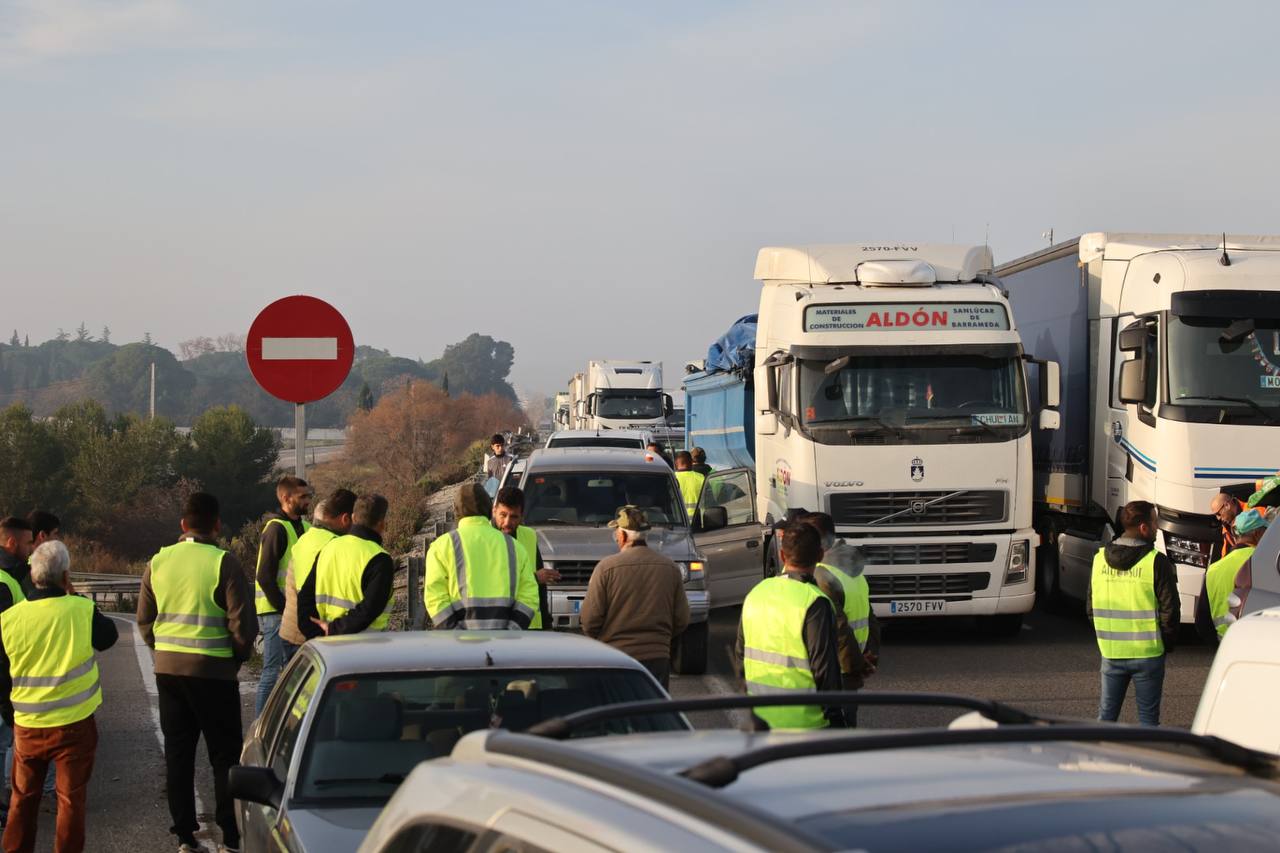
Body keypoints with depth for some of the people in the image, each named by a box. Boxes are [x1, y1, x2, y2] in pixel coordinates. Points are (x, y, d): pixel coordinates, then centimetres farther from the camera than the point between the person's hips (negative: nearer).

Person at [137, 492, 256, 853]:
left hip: (168, 670, 4)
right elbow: (243, 623, -12)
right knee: (225, 755, 5)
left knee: (177, 752, 12)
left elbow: (144, 620, 11)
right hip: (213, 671, -4)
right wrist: (238, 657, 5)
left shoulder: (158, 562, 4)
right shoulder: (223, 563, -12)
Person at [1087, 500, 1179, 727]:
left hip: (1110, 652, 4)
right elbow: (1169, 610, -11)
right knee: (1147, 716, 6)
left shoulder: (1100, 559, 3)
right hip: (1147, 654, -4)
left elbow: (1090, 606, 10)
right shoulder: (1156, 562, -13)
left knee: (1107, 714, 13)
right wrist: (1167, 643, 3)